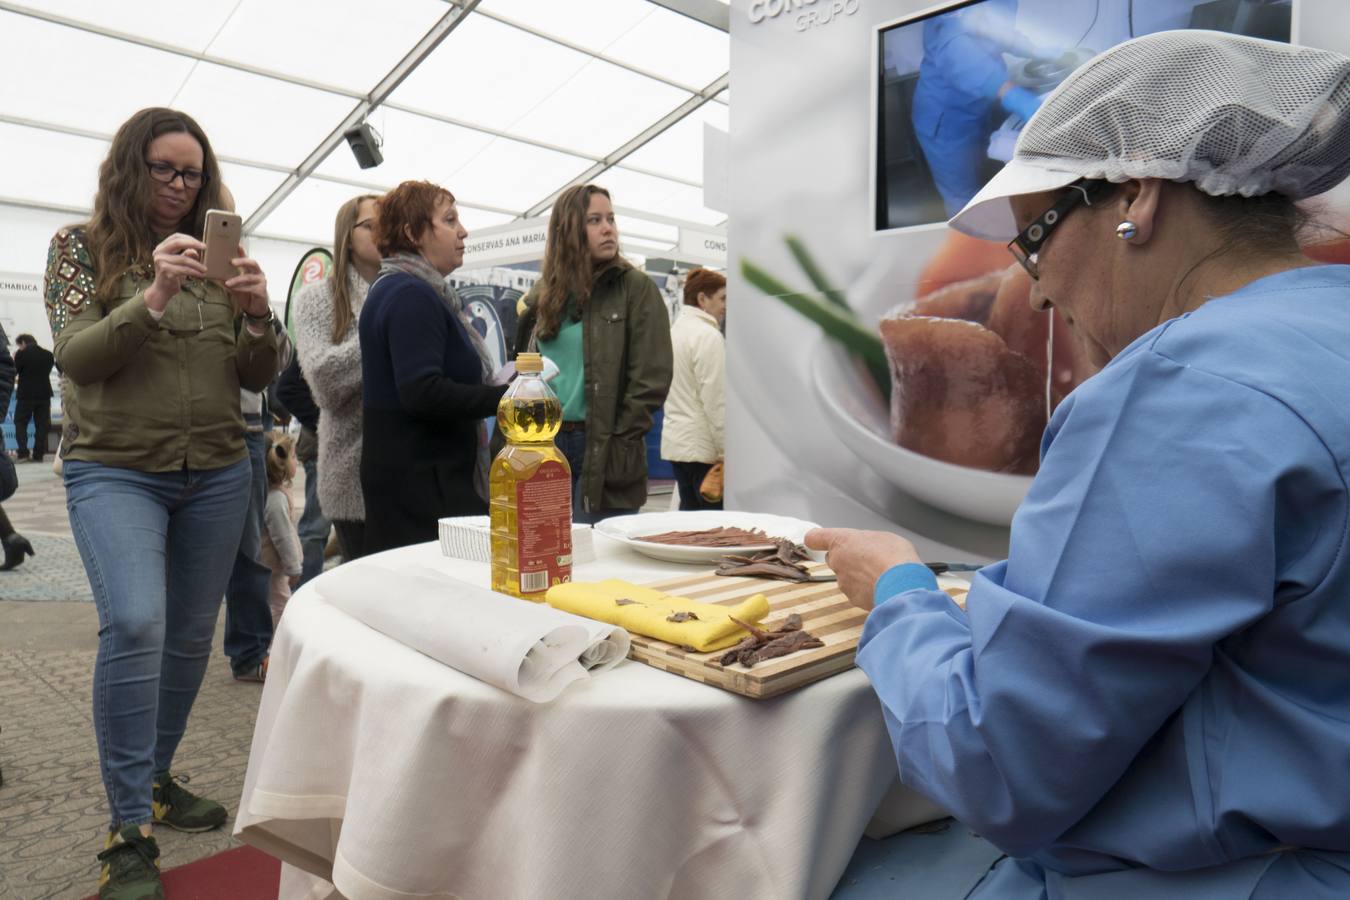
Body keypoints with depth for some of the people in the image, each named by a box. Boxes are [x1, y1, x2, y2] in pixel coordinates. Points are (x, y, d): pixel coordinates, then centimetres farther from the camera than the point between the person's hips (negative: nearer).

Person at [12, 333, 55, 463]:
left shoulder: (21, 354, -7)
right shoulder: (48, 354, 5)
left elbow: (14, 372, -1)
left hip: (26, 394, -3)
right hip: (44, 394, 3)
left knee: (20, 422, 7)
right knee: (41, 424, 4)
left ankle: (23, 452, -6)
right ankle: (38, 454, 2)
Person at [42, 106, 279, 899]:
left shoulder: (216, 253, 9)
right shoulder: (81, 246, 2)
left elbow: (258, 377, 4)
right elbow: (76, 358, -10)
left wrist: (257, 316, -15)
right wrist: (153, 297, -24)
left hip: (218, 472, 4)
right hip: (116, 471, -3)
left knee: (192, 635, 10)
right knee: (135, 624, -19)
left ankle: (158, 778, 31)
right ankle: (130, 833, -6)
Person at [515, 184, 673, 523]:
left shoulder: (635, 288, -1)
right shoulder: (544, 292, 13)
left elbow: (652, 377, -7)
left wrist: (619, 442, -11)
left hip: (603, 452, -4)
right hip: (544, 441, 5)